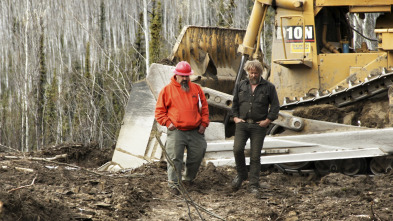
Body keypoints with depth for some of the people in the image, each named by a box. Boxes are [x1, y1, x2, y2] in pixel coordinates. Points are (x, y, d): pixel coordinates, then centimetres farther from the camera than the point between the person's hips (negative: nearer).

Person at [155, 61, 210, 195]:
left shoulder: (196, 89, 12)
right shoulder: (167, 90, 3)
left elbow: (204, 107, 17)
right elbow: (159, 110, 6)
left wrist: (204, 123, 6)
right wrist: (167, 123, -7)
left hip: (195, 132, 3)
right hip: (176, 132, -3)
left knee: (197, 156, 6)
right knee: (174, 158, -9)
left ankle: (188, 178, 26)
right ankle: (173, 184, -6)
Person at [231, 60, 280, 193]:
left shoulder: (269, 87, 4)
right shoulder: (241, 86, 12)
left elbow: (275, 106, 4)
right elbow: (234, 103, 18)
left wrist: (268, 120, -5)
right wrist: (235, 117, 5)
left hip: (258, 126, -2)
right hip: (242, 124, 2)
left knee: (255, 156, -3)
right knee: (237, 149, -14)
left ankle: (254, 185, 2)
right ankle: (241, 174, 10)